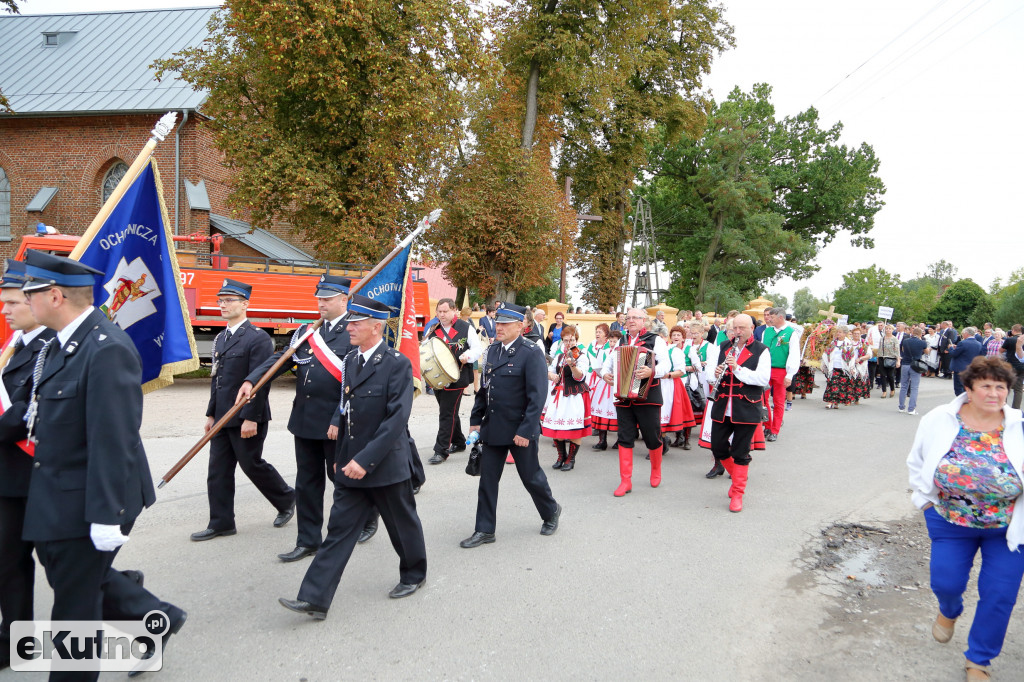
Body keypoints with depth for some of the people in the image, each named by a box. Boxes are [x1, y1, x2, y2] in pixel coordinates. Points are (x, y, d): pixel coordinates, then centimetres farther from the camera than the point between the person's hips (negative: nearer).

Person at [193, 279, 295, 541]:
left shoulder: (258, 338, -14)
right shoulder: (221, 338, 13)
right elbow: (216, 379, 18)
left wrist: (251, 418, -21)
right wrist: (211, 413, 15)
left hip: (247, 419, -8)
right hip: (222, 418, 8)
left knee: (252, 464, 3)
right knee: (218, 470, 8)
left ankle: (287, 499, 26)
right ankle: (221, 523, 18)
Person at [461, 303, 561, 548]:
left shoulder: (532, 353, -14)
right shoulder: (493, 350, 8)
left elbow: (537, 396, -18)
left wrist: (526, 430, -20)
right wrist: (476, 420, 9)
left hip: (520, 430, -6)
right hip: (492, 427, 6)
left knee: (530, 477, 10)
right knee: (487, 479, 7)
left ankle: (551, 511, 37)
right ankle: (484, 531, 18)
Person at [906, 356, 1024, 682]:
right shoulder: (939, 420, -10)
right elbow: (917, 461, 5)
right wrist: (926, 498, 3)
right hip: (950, 520, 1)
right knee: (945, 582, 7)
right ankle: (949, 611, 47)